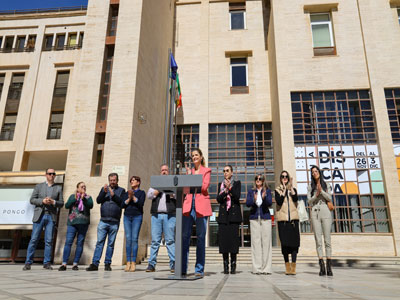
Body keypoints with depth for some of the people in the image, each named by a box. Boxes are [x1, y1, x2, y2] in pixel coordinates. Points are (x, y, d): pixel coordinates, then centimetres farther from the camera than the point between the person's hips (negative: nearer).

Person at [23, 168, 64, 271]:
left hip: (51, 216, 0)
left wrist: (53, 202, -10)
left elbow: (61, 203, 10)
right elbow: (32, 200, 6)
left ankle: (47, 263, 4)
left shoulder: (58, 188, 13)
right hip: (39, 216, 0)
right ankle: (28, 263, 4)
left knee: (49, 240, -1)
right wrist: (42, 201, -11)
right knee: (34, 239, -3)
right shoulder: (39, 186, 13)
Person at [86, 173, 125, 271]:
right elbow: (98, 200, 5)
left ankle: (107, 264, 10)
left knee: (111, 244, 3)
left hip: (114, 222, -1)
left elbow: (122, 203, -2)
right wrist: (104, 192, -10)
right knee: (99, 242, -3)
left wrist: (113, 195, -13)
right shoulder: (104, 189, 17)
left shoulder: (121, 190, 11)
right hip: (103, 221, 1)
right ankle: (94, 264, -2)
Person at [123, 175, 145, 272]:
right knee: (128, 239, -4)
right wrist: (129, 198, -6)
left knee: (134, 238, -9)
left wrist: (133, 197, -11)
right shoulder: (127, 192, 18)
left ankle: (133, 262, -8)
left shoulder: (141, 192, 9)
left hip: (137, 216, -3)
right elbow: (123, 205, 7)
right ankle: (128, 262, -2)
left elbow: (141, 204, -6)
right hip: (127, 216, 3)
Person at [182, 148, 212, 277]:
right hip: (188, 205, 4)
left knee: (200, 238, -1)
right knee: (184, 237, 0)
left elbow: (204, 186, -6)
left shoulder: (206, 171, 9)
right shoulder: (189, 171, 21)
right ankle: (182, 268, 7)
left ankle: (199, 270, 6)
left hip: (201, 206, -3)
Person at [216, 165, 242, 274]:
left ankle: (233, 265, 0)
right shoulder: (220, 185, 16)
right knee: (223, 239, -3)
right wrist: (225, 190, -12)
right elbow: (218, 199, 3)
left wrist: (230, 188, -17)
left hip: (234, 214, -2)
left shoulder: (237, 183, 10)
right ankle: (225, 266, 4)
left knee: (233, 238, -7)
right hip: (223, 215, 2)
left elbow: (237, 197, -5)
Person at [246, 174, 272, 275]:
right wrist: (254, 200, -20)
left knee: (266, 242, -4)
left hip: (265, 218, 0)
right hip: (254, 218, 0)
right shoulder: (251, 192, 14)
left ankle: (266, 268, 1)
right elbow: (247, 203, 1)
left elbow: (270, 203, -2)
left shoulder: (267, 191, 12)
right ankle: (257, 268, -1)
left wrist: (264, 198, -22)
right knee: (256, 242, -4)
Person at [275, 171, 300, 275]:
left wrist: (291, 187, -8)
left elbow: (296, 199, -6)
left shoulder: (293, 189, 14)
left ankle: (293, 267, -2)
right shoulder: (277, 190, 10)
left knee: (294, 241, -6)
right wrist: (284, 189, -7)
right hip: (282, 219, -1)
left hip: (293, 218, 1)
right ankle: (287, 266, 7)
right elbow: (279, 202, -8)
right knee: (284, 242, -2)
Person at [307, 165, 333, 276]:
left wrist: (321, 191, -11)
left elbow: (330, 198, 1)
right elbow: (309, 201, 7)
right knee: (318, 240, -4)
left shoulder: (326, 185, 12)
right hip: (315, 213, 0)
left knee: (327, 239, -3)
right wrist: (316, 195, -10)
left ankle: (329, 267, 0)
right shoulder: (310, 187, 13)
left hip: (325, 212, 0)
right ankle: (322, 267, -2)